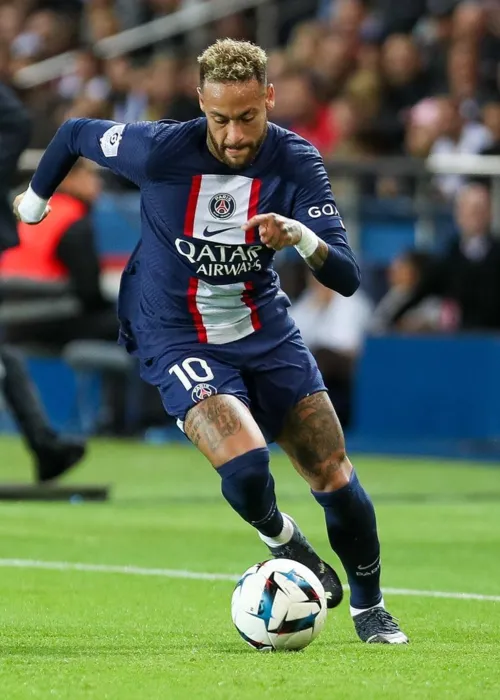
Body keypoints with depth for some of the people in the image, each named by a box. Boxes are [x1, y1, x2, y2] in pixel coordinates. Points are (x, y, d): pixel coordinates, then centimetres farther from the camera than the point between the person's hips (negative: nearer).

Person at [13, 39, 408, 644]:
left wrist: (301, 236, -39)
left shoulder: (296, 163, -15)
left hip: (264, 331, 3)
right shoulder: (160, 151, -21)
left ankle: (369, 609, 23)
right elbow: (74, 134, -1)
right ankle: (284, 543, 8)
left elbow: (347, 278, -19)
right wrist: (34, 202, 15)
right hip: (177, 338, -3)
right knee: (245, 464, -26)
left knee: (333, 475, -1)